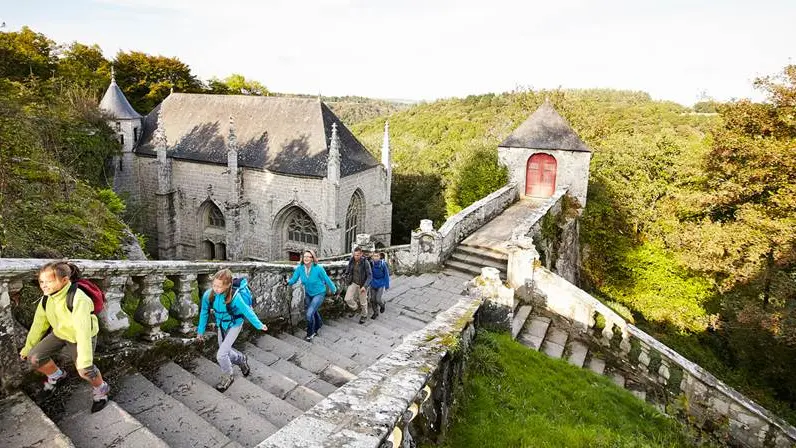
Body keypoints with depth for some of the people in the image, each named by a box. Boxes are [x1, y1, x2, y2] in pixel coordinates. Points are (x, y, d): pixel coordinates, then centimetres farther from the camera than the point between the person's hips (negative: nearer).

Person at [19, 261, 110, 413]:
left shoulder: (78, 300, -36)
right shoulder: (46, 299, -11)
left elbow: (83, 331, -39)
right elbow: (39, 324, 3)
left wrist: (84, 361, -41)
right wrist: (28, 348, 13)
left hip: (80, 337, -7)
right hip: (60, 334, 7)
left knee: (84, 370, -24)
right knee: (34, 357, -6)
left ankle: (101, 389, 7)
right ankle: (56, 375, 26)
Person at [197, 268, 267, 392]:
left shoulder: (234, 297, -35)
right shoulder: (208, 294, -24)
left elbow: (247, 311, -20)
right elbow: (204, 313, -6)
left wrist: (259, 325, -9)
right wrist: (200, 331, 5)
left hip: (234, 325, -5)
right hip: (221, 325, 5)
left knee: (221, 355, -9)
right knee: (225, 351, 20)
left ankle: (228, 377, 19)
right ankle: (241, 359, 51)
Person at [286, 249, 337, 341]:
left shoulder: (318, 268, -26)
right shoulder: (299, 268, -16)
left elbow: (327, 280, -14)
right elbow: (294, 279, -11)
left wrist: (334, 290, -2)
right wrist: (288, 282, -33)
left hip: (319, 293, -5)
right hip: (308, 293, 5)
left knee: (309, 313, -18)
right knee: (313, 311, 24)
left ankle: (310, 334, 8)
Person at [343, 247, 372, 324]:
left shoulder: (365, 263, -21)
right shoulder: (351, 260, -8)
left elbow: (370, 276, -19)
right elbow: (348, 269, 13)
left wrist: (365, 286, -28)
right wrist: (347, 277, 9)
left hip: (362, 285, -3)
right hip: (353, 283, 3)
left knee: (363, 302, 11)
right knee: (348, 299, -9)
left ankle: (364, 316, 37)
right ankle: (354, 309, 22)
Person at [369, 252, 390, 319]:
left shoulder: (383, 264, -15)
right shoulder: (371, 263, -9)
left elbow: (386, 275, -7)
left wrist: (387, 285, -5)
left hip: (381, 284, -3)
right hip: (373, 283, 3)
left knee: (378, 300, -8)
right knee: (373, 299, 7)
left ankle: (382, 305, 27)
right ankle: (375, 312, 27)